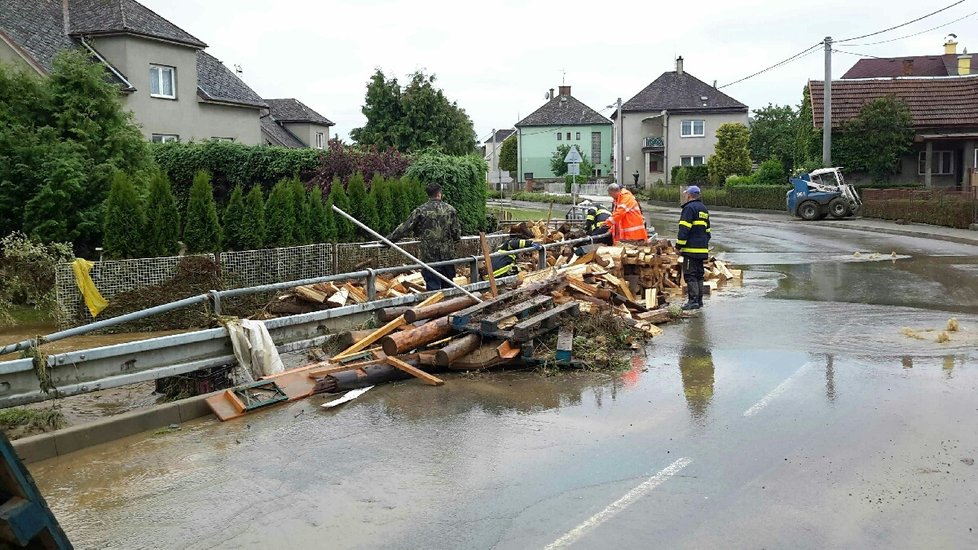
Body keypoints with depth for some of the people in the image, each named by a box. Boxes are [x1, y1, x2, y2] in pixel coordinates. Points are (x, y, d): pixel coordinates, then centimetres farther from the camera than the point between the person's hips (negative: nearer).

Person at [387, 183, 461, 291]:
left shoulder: (421, 210, -4)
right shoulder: (450, 209, 1)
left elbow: (405, 228, -4)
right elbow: (457, 231, 2)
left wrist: (390, 239, 5)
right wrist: (455, 240, 24)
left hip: (429, 256, -2)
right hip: (448, 255, 2)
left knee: (433, 286, 1)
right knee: (448, 285, 14)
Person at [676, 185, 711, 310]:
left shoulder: (689, 208, -10)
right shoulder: (704, 209, 20)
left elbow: (684, 229, -17)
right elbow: (707, 230, 24)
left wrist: (679, 245, -13)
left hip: (691, 248, -9)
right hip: (703, 248, 9)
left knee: (690, 275, -7)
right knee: (699, 274, 14)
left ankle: (693, 300, -10)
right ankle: (699, 300, 17)